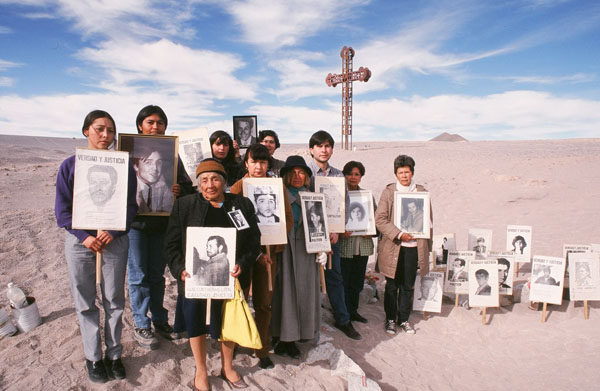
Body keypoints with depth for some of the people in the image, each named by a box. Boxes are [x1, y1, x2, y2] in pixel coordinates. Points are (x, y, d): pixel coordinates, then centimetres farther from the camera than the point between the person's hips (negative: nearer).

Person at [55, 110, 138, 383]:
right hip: (80, 240, 0)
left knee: (114, 301, 7)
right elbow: (62, 210, 0)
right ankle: (93, 358, 24)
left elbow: (130, 207, 1)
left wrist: (111, 232, -14)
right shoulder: (70, 165, 1)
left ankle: (113, 355, 24)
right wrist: (85, 237, -12)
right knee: (85, 303, 8)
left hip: (115, 240, 0)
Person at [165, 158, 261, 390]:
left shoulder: (242, 205, 0)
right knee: (197, 323, 11)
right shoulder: (185, 205, -1)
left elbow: (254, 241, 0)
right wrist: (180, 269, -15)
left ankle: (227, 368, 39)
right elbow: (172, 243, -1)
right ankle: (201, 372, 35)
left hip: (231, 278, 1)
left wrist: (242, 265, -15)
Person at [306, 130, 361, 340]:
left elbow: (344, 205, 9)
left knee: (335, 277, 11)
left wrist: (336, 230, -3)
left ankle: (343, 320, 23)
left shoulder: (338, 175, 9)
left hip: (332, 233, 4)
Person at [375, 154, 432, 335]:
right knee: (392, 286, 9)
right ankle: (390, 319, 25)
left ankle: (404, 319, 29)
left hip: (414, 247, 2)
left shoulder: (422, 192, 6)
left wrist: (427, 246, 9)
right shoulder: (388, 191, -2)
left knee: (407, 286, 13)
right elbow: (379, 219, -8)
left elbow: (428, 220, 12)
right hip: (393, 247, -2)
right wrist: (399, 234, -17)